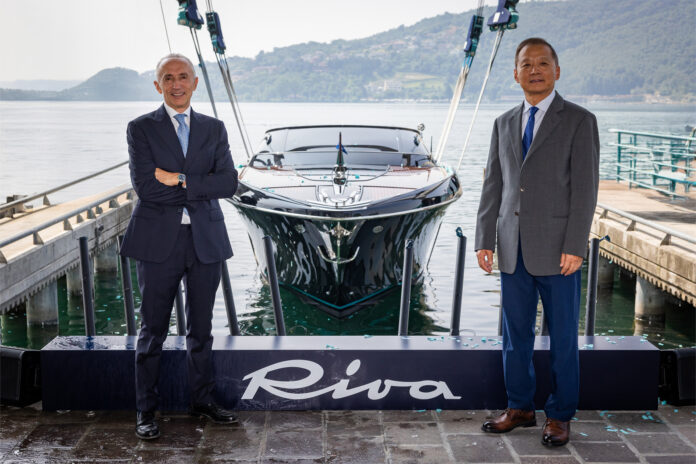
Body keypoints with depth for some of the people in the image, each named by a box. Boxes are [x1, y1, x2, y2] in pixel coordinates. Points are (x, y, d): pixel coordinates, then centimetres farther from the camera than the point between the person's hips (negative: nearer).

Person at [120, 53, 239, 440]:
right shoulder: (142, 129, -1)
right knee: (153, 331, 5)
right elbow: (145, 186, -14)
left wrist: (180, 181, -15)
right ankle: (146, 411, 16)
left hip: (206, 239, 3)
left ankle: (203, 400, 28)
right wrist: (202, 186, -10)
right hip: (159, 241, -3)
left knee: (202, 328, 13)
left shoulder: (214, 129, 8)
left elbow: (229, 182, -5)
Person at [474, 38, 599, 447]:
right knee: (516, 335, 11)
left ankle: (560, 415, 18)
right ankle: (520, 408, 25)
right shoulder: (504, 124, 12)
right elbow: (493, 186, 10)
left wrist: (575, 246, -14)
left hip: (557, 250, -4)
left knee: (563, 337, 5)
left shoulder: (580, 121, -2)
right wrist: (485, 240, 3)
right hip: (513, 250, 4)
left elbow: (585, 188, -8)